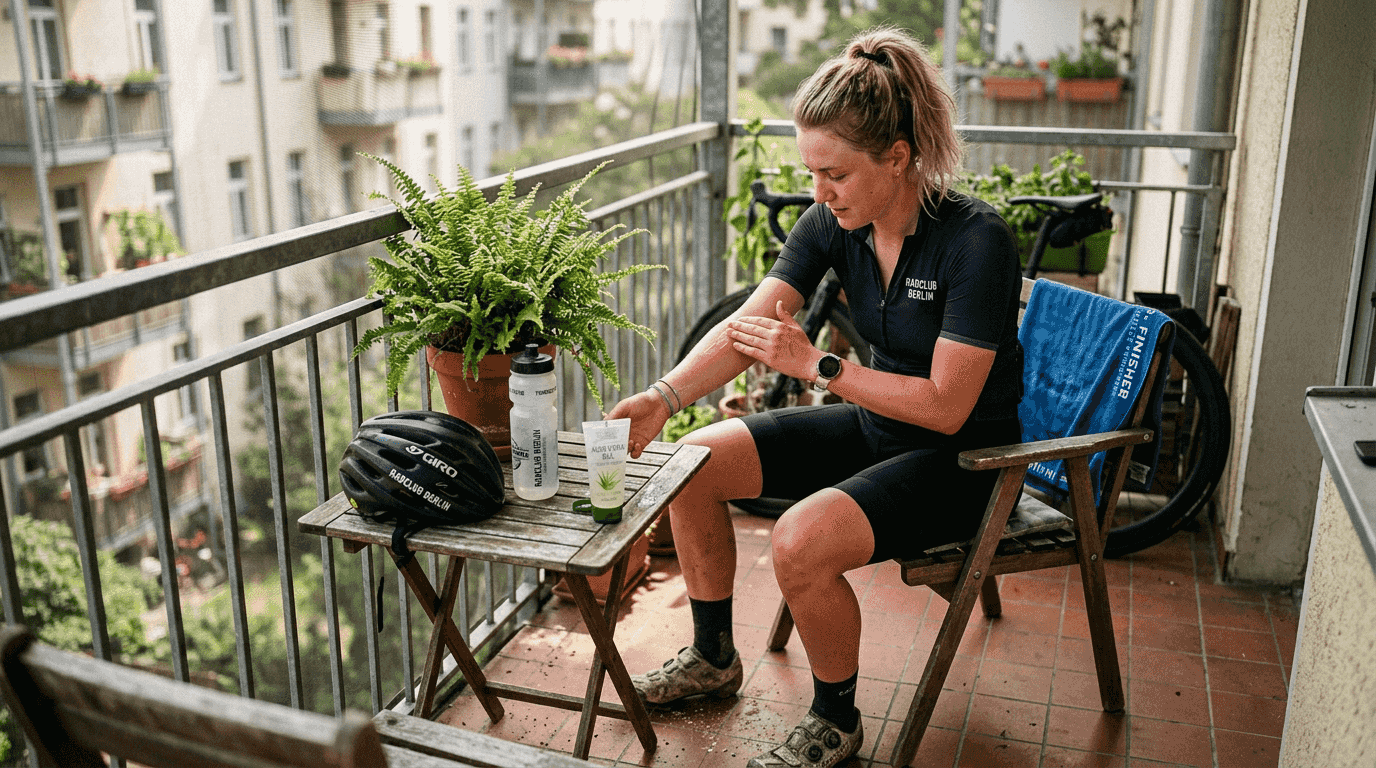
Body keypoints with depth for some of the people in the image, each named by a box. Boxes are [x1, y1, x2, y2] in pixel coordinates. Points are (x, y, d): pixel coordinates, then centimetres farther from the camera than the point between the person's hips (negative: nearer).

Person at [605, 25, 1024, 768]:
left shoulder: (977, 240, -25)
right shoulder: (833, 223, -7)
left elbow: (946, 406, -26)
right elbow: (745, 326, -12)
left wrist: (814, 364, -27)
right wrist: (664, 396, -28)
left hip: (960, 458, -7)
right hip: (875, 428, 7)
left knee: (802, 540, -30)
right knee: (699, 459, -1)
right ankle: (713, 658, 19)